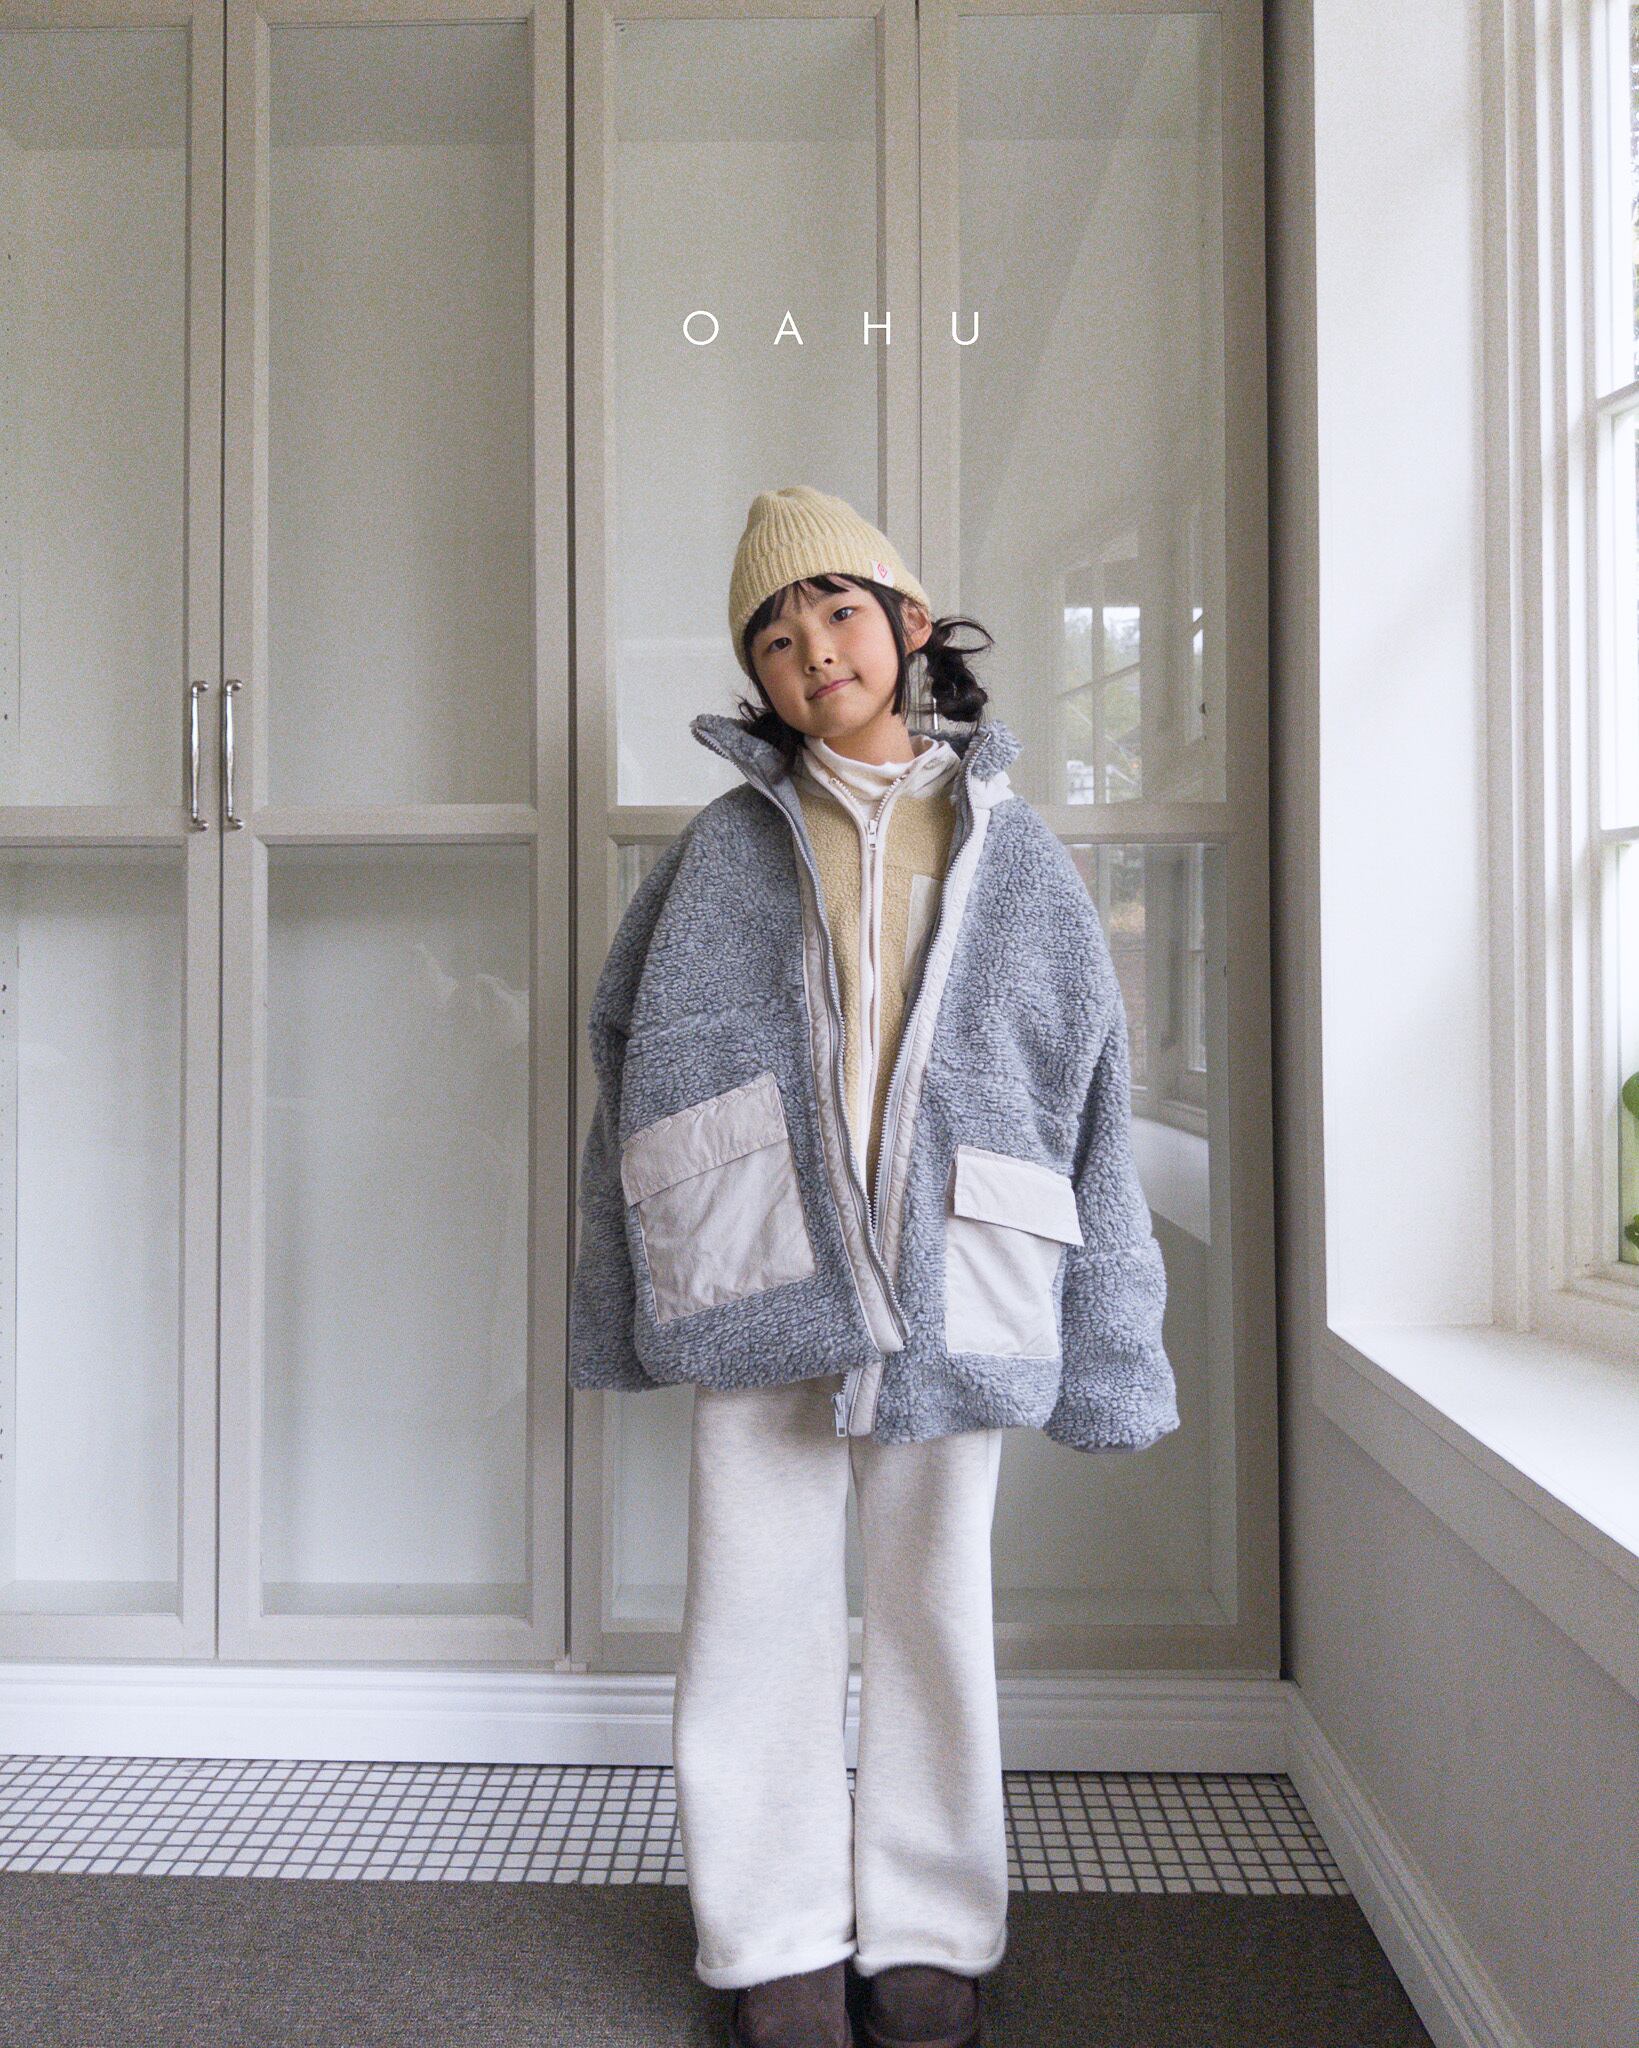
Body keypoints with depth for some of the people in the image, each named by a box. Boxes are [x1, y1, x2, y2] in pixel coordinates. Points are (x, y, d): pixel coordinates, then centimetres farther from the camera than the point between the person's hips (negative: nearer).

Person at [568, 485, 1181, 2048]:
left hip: (948, 1288, 0)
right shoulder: (725, 848, 9)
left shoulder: (1011, 850, 9)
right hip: (758, 1277, 0)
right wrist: (642, 1283, 3)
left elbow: (1088, 1086, 8)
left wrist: (1102, 1334, 4)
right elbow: (628, 1049, 9)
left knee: (934, 1608, 10)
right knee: (764, 1607, 6)